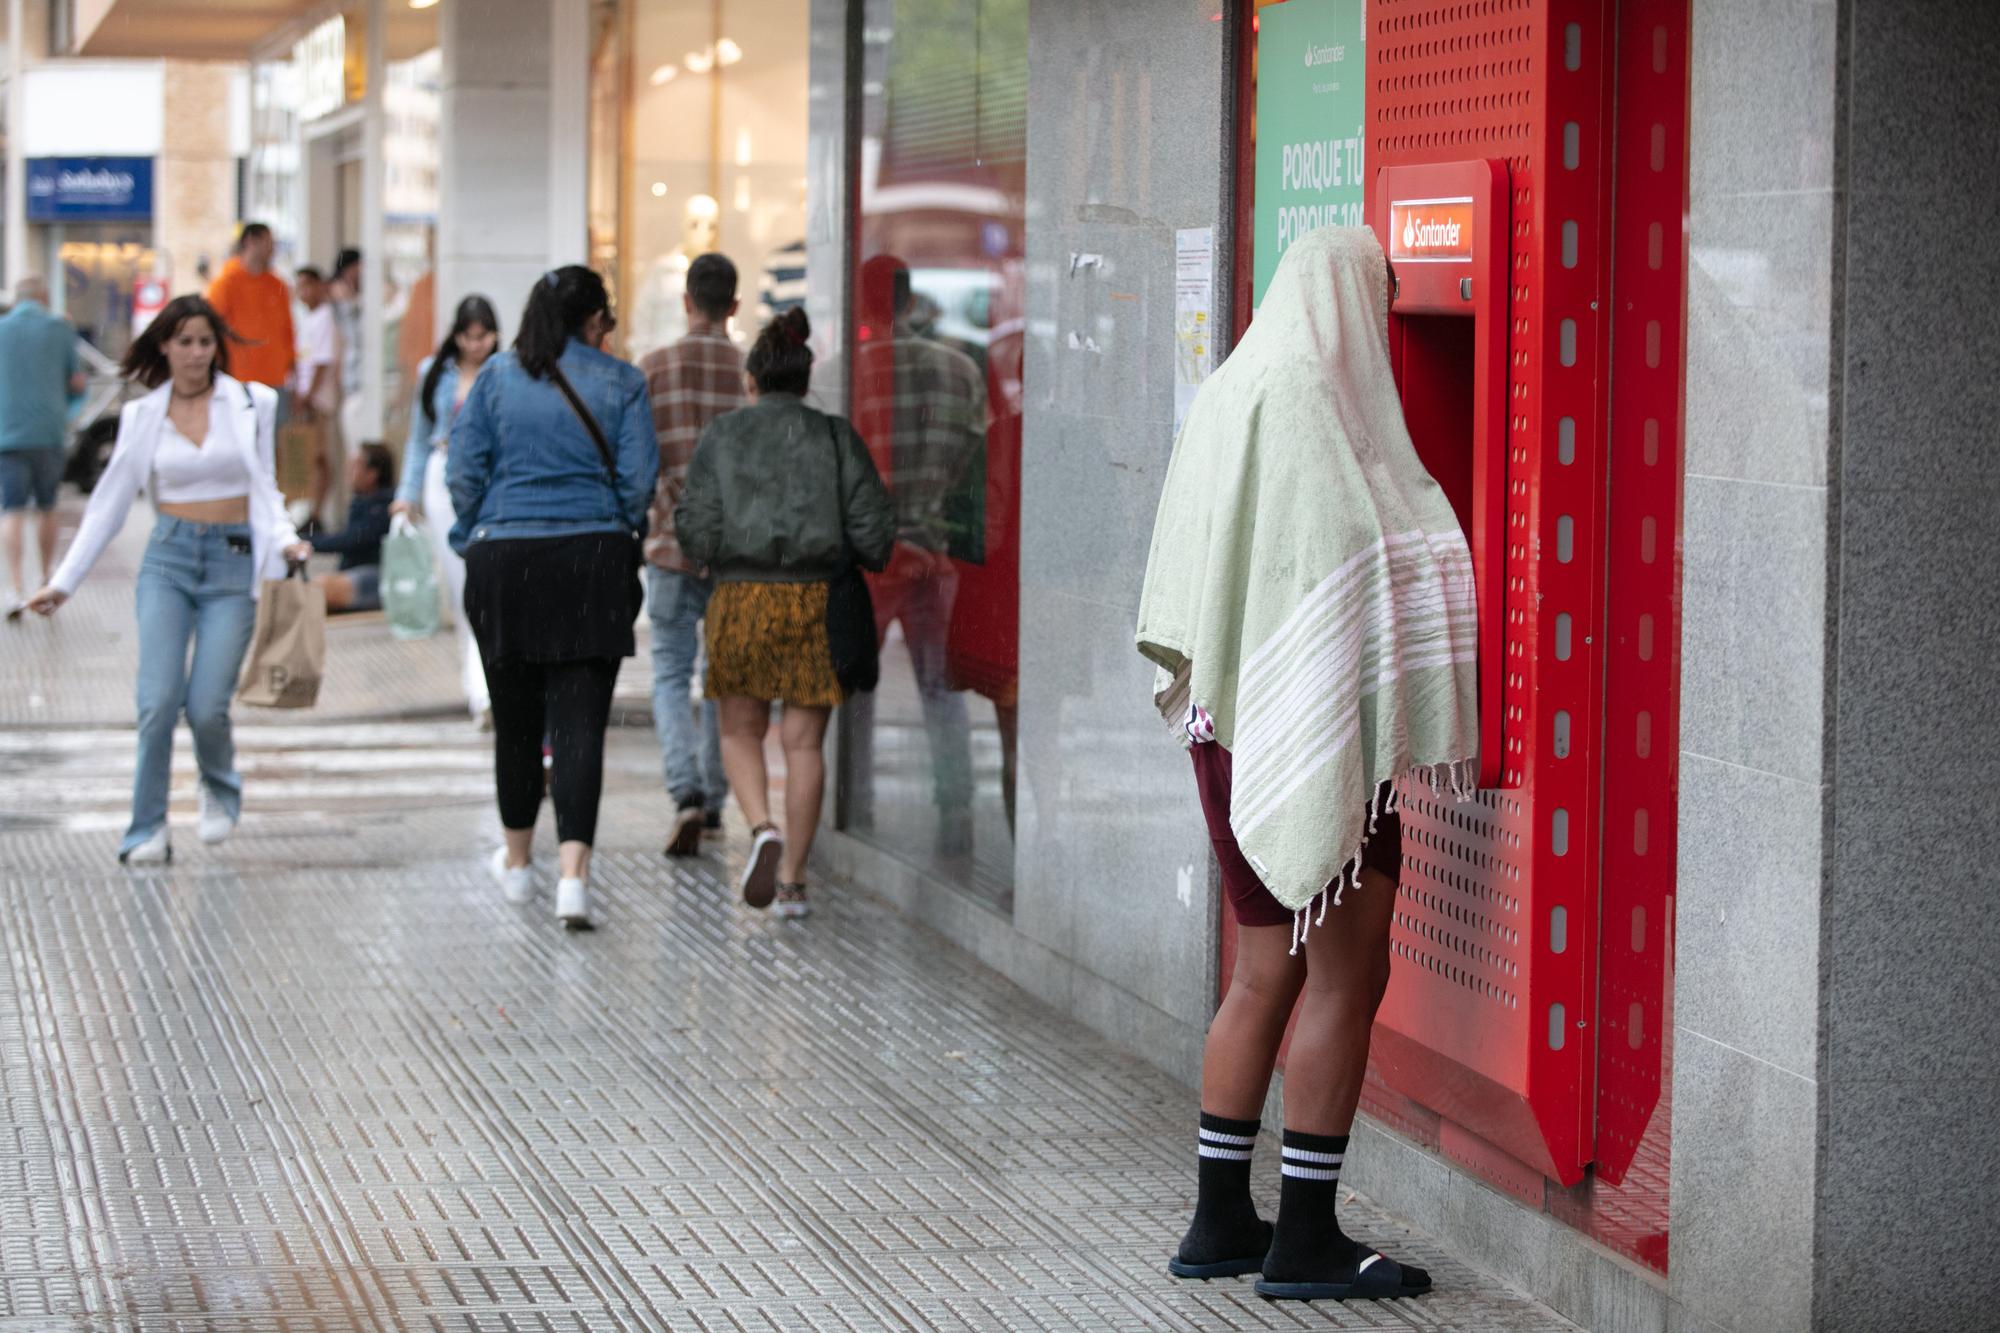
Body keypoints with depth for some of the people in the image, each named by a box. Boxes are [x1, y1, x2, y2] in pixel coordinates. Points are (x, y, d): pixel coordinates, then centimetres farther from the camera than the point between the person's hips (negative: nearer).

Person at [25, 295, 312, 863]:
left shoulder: (251, 403, 3)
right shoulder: (143, 416, 6)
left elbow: (263, 485, 6)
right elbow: (110, 503, 9)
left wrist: (283, 538, -14)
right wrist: (64, 581, 7)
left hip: (233, 562, -1)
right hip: (168, 559, 1)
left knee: (207, 706, -10)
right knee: (159, 702, -13)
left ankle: (220, 792, 22)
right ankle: (147, 831, -2)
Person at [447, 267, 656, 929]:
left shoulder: (497, 376, 3)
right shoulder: (621, 382, 0)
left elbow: (463, 472, 0)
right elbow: (638, 479, -3)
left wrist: (473, 539, 12)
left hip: (506, 559, 1)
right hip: (593, 559, -1)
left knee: (516, 718, 14)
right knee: (580, 719, -4)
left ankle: (517, 861, 29)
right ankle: (573, 875, -17)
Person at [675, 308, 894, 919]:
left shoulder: (722, 436, 1)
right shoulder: (835, 437, 2)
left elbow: (695, 525, -4)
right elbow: (873, 527, -3)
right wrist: (864, 561, 17)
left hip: (741, 598, 0)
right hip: (817, 598, 1)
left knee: (741, 730, 16)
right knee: (804, 742, 7)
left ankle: (763, 830, -10)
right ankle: (792, 879, 6)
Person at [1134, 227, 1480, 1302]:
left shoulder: (1228, 392, 13)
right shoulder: (1308, 398, -15)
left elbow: (1187, 582, 19)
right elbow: (1351, 560, -19)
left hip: (1233, 725, 9)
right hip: (1313, 729, -9)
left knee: (1267, 973, 14)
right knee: (1346, 973, -3)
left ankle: (1220, 1221, 18)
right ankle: (1306, 1239, 0)